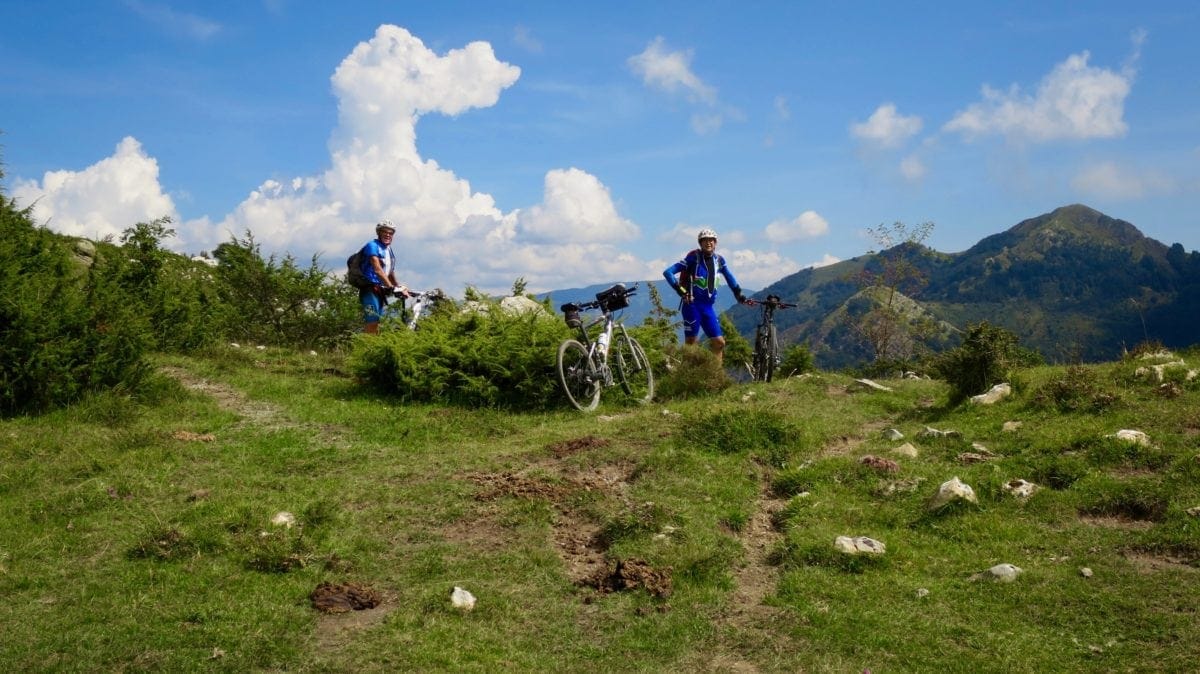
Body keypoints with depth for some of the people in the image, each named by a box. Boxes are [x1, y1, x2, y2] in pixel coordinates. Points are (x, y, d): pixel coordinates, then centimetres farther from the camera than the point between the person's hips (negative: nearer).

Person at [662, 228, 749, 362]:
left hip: (708, 306, 5)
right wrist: (681, 291, -19)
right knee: (691, 343, -5)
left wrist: (739, 295, 13)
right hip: (692, 304, -5)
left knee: (719, 342, 0)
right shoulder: (693, 258, -8)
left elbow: (730, 278, 23)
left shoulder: (719, 260, 6)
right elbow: (668, 272, -13)